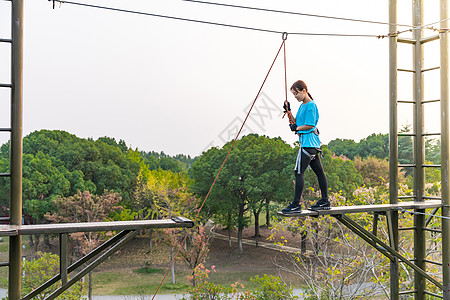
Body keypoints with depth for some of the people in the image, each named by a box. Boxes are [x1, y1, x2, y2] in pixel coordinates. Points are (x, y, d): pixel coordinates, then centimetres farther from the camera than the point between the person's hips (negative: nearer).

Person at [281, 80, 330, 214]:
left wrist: (296, 128, -9)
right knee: (319, 171, 12)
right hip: (312, 143, 10)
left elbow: (310, 125, -18)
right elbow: (296, 123, 18)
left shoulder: (311, 105, -12)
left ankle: (296, 204, -7)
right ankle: (325, 201, 18)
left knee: (299, 172, -10)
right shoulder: (302, 105, 17)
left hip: (308, 142, -10)